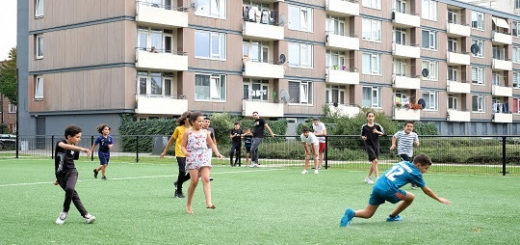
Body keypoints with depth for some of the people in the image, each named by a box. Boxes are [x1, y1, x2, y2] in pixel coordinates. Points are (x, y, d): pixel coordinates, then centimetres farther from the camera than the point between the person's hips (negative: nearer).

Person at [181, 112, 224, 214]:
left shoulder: (205, 132, 13)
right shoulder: (188, 133, 3)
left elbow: (211, 144, 19)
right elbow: (183, 146, 3)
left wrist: (217, 153, 5)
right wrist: (185, 152, -19)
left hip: (204, 158, 3)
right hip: (192, 159, -3)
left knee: (206, 179, -14)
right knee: (194, 181, -6)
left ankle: (209, 203, -25)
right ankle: (188, 204, 10)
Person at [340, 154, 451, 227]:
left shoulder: (403, 163, 21)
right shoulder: (415, 173, 4)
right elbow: (426, 191, 13)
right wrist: (439, 199, 25)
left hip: (377, 186, 7)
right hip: (388, 190, -7)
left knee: (367, 214, 12)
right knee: (411, 197, 13)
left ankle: (351, 213, -16)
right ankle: (392, 216, 20)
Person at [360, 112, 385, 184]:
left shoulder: (377, 125, 2)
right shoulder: (364, 126, 1)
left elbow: (383, 133, -8)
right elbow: (362, 135, 12)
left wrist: (377, 132, -26)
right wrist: (363, 138, -10)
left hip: (376, 145, 3)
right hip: (368, 145, -3)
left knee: (373, 163, 10)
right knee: (375, 161, -17)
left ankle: (368, 177, 27)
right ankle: (377, 178, -17)